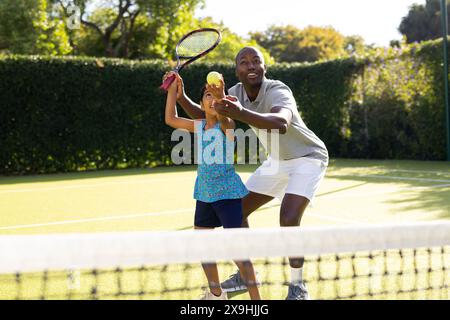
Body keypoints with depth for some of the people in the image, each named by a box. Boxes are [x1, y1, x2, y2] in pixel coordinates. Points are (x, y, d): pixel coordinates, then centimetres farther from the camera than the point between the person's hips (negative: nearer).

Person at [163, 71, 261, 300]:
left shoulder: (227, 124, -9)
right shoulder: (199, 126, 9)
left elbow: (222, 116, -34)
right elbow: (170, 119, 21)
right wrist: (173, 88, 17)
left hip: (227, 193, -7)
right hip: (205, 194, 7)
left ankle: (256, 297, -4)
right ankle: (216, 294, 35)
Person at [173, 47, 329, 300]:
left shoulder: (278, 92, -31)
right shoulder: (237, 93, -7)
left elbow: (281, 123, -53)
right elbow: (205, 117, -3)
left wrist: (242, 114, -69)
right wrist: (182, 97, -22)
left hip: (307, 158, -8)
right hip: (277, 161, 8)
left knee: (289, 219, -26)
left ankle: (298, 286, -8)